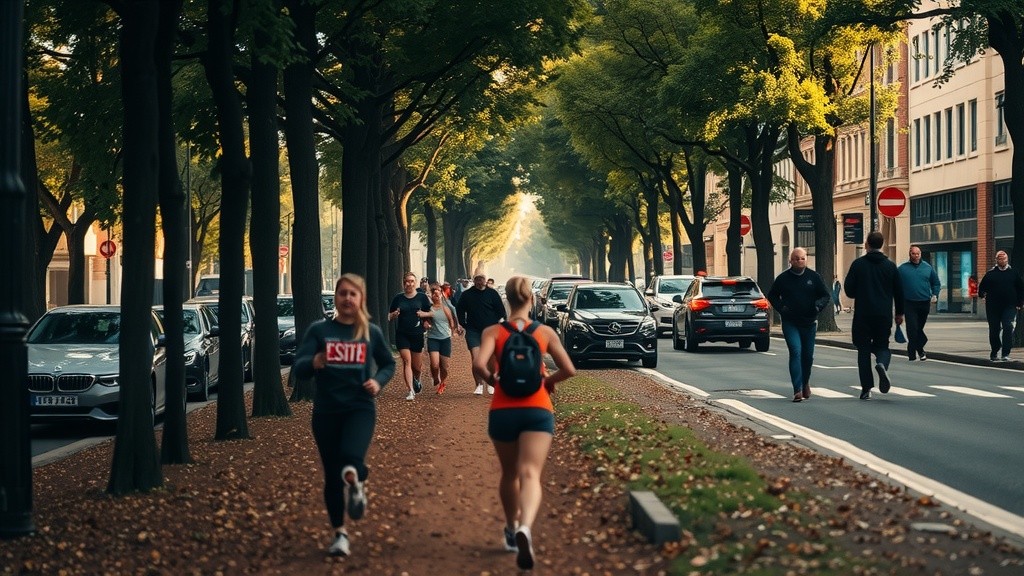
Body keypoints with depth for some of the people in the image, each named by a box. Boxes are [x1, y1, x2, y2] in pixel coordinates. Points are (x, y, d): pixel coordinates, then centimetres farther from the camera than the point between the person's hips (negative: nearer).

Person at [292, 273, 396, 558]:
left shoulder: (371, 333, 1)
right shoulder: (319, 330, -3)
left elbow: (388, 364, 16)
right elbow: (298, 367, -10)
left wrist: (378, 381, -5)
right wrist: (313, 363, -32)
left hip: (360, 408, -1)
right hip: (326, 411, 1)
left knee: (351, 458, -27)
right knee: (332, 476, 8)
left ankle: (357, 483, 10)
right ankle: (339, 533, 26)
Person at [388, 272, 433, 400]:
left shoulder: (422, 297, 3)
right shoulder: (398, 298, 5)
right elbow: (390, 316, 10)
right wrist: (394, 315, -11)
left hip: (417, 335, 0)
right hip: (401, 335, 0)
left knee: (416, 365, 7)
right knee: (406, 361, -12)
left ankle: (416, 381, 40)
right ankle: (411, 391, -13)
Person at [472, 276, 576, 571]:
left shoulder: (493, 332, 0)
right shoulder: (545, 332, 4)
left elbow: (479, 365, -15)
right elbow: (569, 370, 5)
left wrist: (492, 380, 5)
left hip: (503, 410, 1)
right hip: (537, 410, -1)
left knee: (509, 474, 21)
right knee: (530, 474, -13)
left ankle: (512, 529, 38)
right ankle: (525, 527, -39)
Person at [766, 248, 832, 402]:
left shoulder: (813, 277, 3)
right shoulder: (783, 278, 1)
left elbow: (825, 295, 9)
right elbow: (772, 296, 11)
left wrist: (818, 305, -12)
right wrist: (781, 307, -7)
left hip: (809, 323, 2)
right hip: (790, 323, -2)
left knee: (808, 355, 11)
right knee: (795, 352, -16)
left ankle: (805, 382, 37)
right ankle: (798, 390, -19)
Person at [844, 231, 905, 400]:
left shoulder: (858, 264, -2)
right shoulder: (890, 265, 4)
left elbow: (848, 290, -2)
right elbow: (899, 291, 7)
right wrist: (899, 313, 18)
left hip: (862, 315, -1)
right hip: (884, 315, 1)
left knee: (863, 349, 6)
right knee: (882, 346, 14)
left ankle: (866, 389, 0)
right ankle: (882, 364, -22)